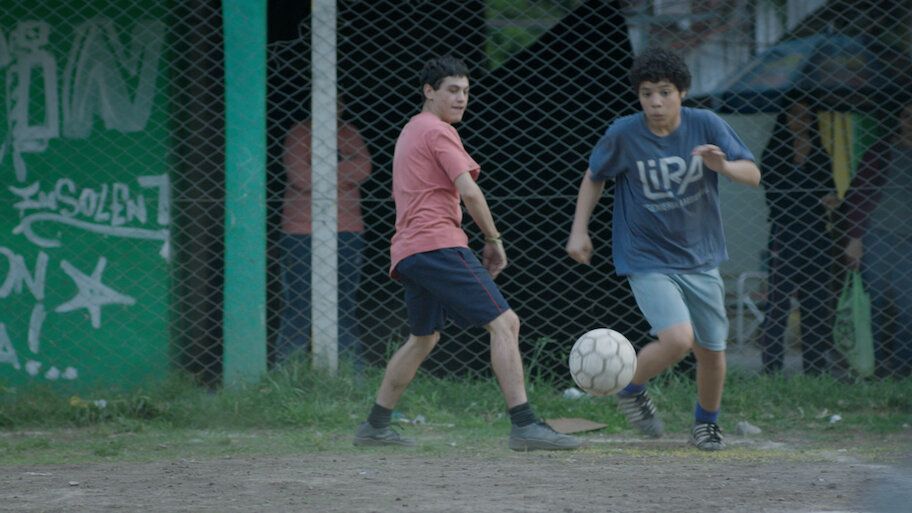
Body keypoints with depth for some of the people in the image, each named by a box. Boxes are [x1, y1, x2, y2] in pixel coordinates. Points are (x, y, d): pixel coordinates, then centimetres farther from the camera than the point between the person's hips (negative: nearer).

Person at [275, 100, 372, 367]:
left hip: (347, 232, 4)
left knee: (346, 305, 5)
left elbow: (363, 167, -4)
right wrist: (341, 174, -7)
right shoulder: (298, 134, -2)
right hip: (302, 232, -4)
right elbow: (298, 176, -15)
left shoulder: (348, 133, 12)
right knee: (297, 306, -7)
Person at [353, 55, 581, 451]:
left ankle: (375, 426, 27)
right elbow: (469, 193, -14)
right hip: (438, 244, -10)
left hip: (407, 251, 10)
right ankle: (524, 426, -24)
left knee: (423, 338, 26)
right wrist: (494, 239, -3)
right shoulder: (438, 132, -5)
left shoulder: (410, 132, 24)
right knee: (504, 324, -14)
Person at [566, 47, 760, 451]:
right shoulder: (623, 134, -11)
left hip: (700, 259, 3)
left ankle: (706, 423, 35)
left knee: (711, 350, 9)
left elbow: (753, 175, -9)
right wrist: (579, 231, 1)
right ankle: (631, 390, 6)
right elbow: (594, 177, 8)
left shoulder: (706, 126, -8)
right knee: (677, 338, -23)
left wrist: (724, 166, -30)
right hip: (647, 261, -3)